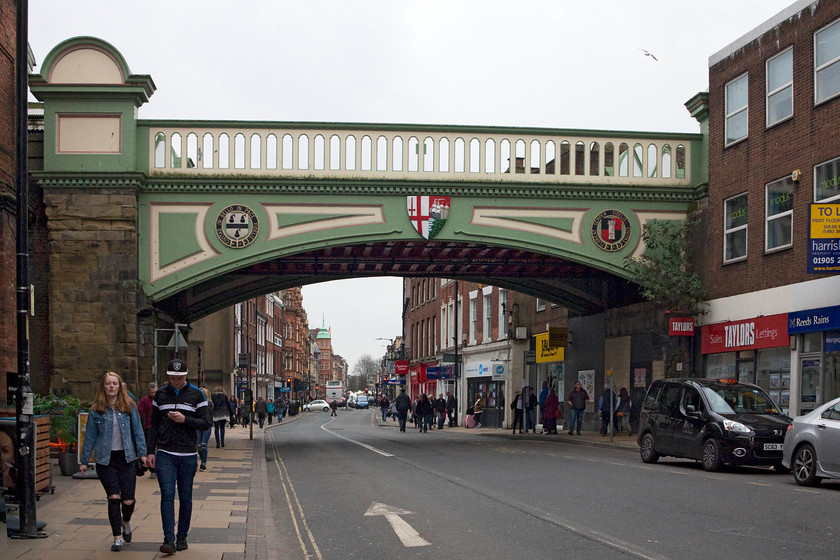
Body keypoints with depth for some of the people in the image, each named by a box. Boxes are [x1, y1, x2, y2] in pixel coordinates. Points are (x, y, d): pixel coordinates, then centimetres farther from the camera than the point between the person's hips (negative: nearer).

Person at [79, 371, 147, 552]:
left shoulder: (129, 406, 1)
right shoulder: (96, 411, 1)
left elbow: (137, 430, 5)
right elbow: (90, 437, 6)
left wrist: (142, 453, -2)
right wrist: (84, 461, 6)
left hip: (126, 458, 0)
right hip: (105, 460, 0)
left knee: (128, 500, -1)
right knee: (114, 498, -6)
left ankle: (126, 522, 33)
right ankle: (117, 538, 5)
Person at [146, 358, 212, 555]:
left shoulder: (196, 394, 2)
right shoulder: (160, 394, 8)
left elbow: (207, 422, -1)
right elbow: (154, 424, 12)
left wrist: (185, 420, -15)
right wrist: (151, 451, 6)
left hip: (188, 455, 0)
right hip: (165, 454, 1)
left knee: (185, 497, 6)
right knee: (167, 495, -9)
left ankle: (182, 537, 17)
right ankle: (169, 540, -11)